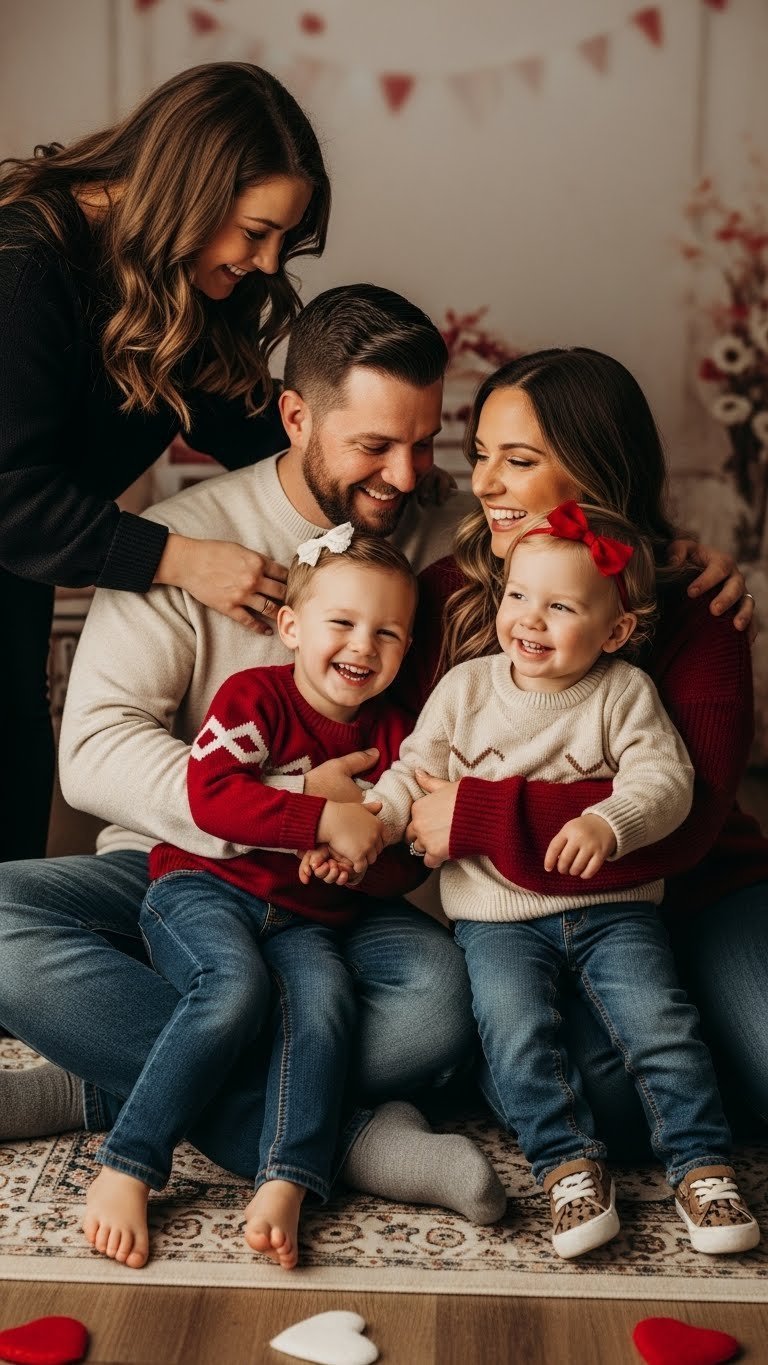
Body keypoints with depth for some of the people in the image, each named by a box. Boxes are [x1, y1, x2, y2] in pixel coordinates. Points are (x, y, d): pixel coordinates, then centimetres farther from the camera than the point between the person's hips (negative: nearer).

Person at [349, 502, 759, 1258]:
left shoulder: (625, 694, 0)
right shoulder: (465, 687, 5)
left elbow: (665, 778, -11)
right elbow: (414, 772, 7)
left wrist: (608, 823, -31)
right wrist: (367, 821, -12)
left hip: (612, 906, -1)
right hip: (497, 915, 1)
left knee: (656, 1018, -15)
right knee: (515, 1027, -20)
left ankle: (701, 1163, -2)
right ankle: (568, 1162, -10)